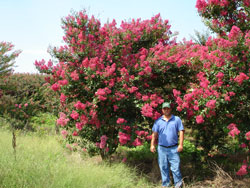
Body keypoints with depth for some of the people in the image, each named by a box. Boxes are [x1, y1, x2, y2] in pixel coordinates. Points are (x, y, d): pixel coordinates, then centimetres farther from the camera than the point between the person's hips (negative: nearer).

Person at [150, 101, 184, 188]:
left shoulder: (177, 119, 2)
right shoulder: (158, 121, 8)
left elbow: (181, 132, 0)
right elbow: (154, 133, 8)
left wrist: (181, 145, -7)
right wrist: (152, 145, 0)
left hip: (173, 148, -2)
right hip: (162, 148, 2)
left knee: (175, 167, -3)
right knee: (163, 167, 8)